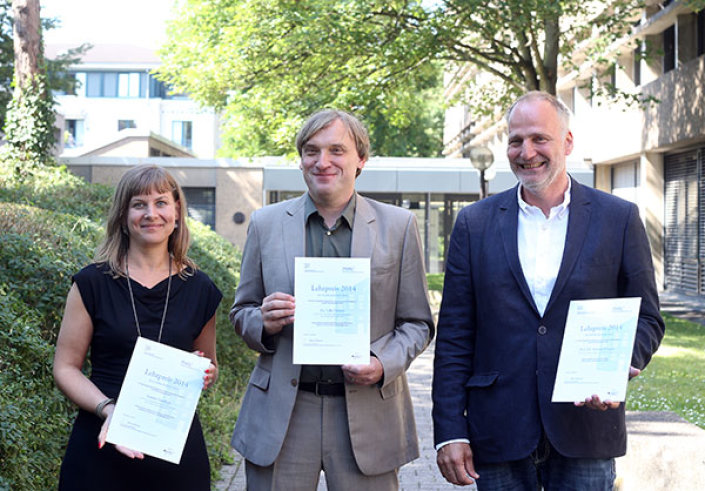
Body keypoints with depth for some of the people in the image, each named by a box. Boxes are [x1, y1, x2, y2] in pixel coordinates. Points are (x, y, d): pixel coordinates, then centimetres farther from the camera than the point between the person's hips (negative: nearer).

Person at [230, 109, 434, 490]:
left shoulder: (398, 225, 4)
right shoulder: (266, 223, 7)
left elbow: (417, 322, 6)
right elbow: (241, 312, 13)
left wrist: (384, 364, -12)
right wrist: (263, 323, -9)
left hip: (368, 412, 0)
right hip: (281, 414, 1)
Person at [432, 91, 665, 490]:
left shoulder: (620, 219, 2)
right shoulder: (475, 223, 4)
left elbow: (647, 319, 5)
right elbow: (454, 335, 3)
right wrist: (449, 432, -3)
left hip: (584, 439, 0)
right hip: (499, 438, 1)